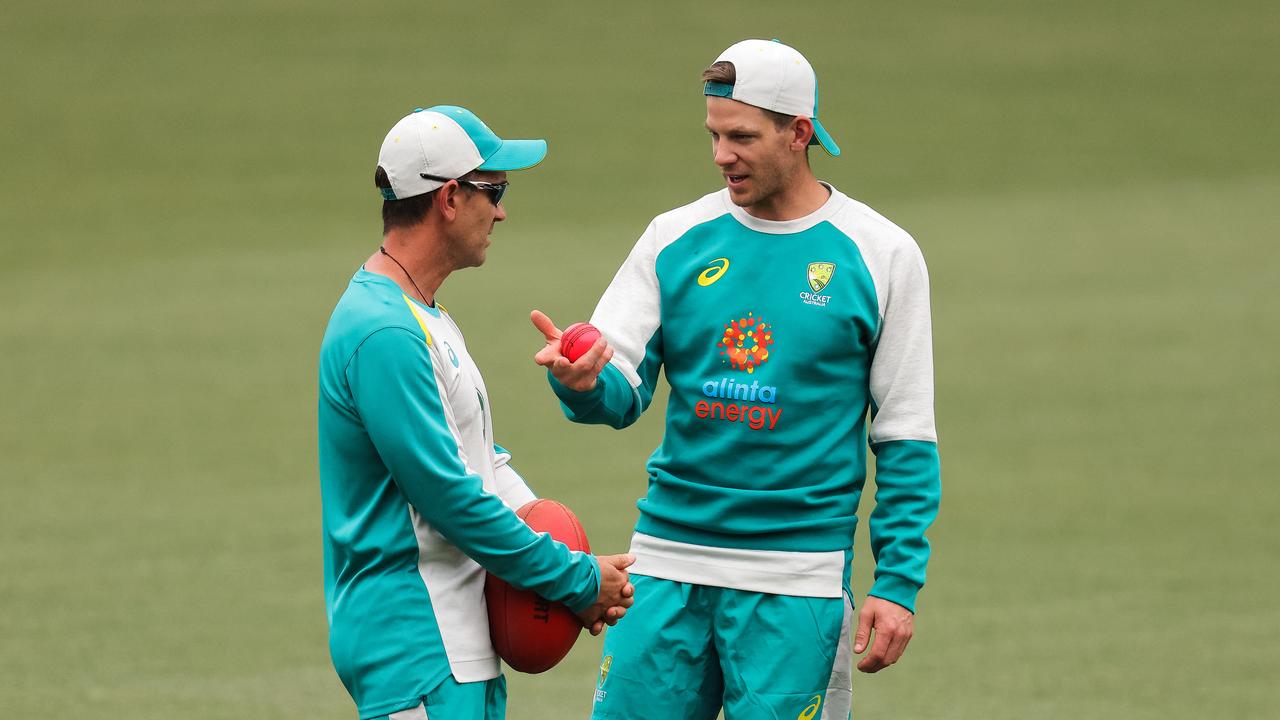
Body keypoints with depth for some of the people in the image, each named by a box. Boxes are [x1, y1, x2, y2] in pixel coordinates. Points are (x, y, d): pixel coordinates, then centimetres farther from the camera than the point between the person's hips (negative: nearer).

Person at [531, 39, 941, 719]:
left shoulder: (878, 255, -1)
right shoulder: (676, 239, 7)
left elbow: (905, 440, 2)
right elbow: (620, 395, 3)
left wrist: (898, 584, -4)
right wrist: (582, 382, -22)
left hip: (796, 582, -3)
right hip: (669, 562, 3)